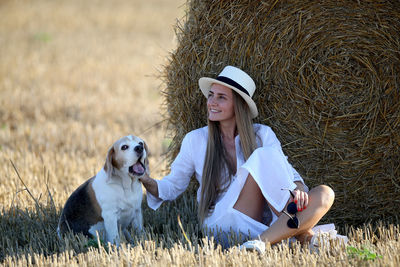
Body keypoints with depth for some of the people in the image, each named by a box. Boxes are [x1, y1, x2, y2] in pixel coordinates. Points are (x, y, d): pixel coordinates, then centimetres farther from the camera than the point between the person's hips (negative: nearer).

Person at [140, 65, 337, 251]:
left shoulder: (262, 135, 8)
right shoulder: (195, 140, 5)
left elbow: (289, 173, 6)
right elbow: (173, 186, 11)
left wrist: (298, 189, -19)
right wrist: (147, 182, -11)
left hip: (264, 222, 3)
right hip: (220, 223, -3)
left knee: (325, 193, -22)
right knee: (263, 157, -23)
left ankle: (262, 240, -42)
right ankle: (298, 230, -29)